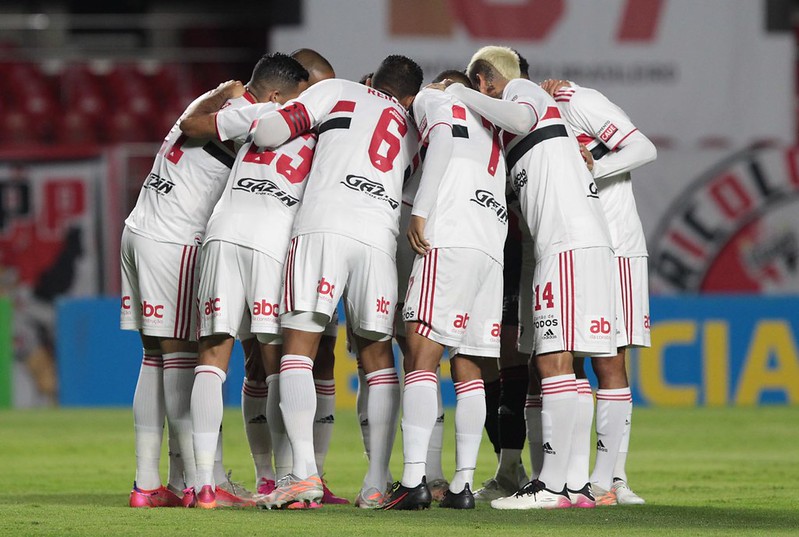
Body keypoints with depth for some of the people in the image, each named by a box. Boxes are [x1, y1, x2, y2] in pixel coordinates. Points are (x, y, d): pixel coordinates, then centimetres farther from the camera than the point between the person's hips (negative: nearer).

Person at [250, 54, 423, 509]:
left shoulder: (339, 92, 17)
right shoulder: (412, 132, 30)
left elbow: (267, 133, 8)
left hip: (323, 227, -3)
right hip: (380, 237, 3)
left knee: (299, 347, -2)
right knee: (377, 355, 14)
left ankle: (304, 470, -16)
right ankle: (377, 481, 7)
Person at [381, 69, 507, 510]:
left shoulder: (434, 99, 12)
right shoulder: (491, 129, 32)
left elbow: (444, 141, -6)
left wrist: (419, 212, -11)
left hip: (450, 242, -7)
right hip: (493, 251, 7)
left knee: (421, 357, -12)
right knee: (467, 370, 9)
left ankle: (413, 480, -22)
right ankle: (462, 485, 4)